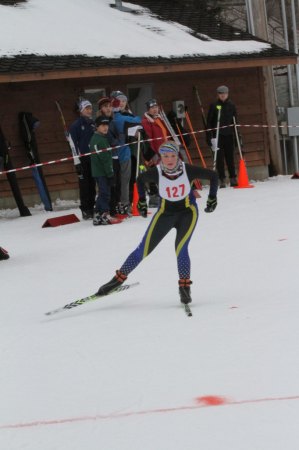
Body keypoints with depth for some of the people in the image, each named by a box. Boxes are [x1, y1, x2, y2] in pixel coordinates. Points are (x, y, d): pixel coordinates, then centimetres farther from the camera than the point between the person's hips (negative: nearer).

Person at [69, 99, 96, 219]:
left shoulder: (93, 124, 13)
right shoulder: (76, 125, -4)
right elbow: (73, 143, -7)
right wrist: (77, 160, -13)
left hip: (93, 158, 5)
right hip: (83, 159, -5)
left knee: (92, 184, 8)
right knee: (84, 184, -4)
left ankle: (91, 208, 14)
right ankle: (85, 210, -1)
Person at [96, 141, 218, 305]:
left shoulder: (188, 170, -22)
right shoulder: (156, 172, -20)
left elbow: (213, 176, -6)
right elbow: (140, 179, 3)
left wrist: (212, 198, -1)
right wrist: (141, 201, 7)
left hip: (187, 212, -1)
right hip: (165, 213, 1)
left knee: (181, 249, -21)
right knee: (143, 249, 0)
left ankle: (185, 287, -4)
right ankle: (119, 278, 16)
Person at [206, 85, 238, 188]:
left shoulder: (231, 105, 8)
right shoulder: (214, 106, 0)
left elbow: (235, 121, 14)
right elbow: (209, 122, -1)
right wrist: (209, 136, -7)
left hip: (229, 134, 2)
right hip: (218, 135, -2)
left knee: (230, 157, 5)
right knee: (219, 158, -3)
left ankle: (233, 178, 11)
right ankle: (222, 180, 0)